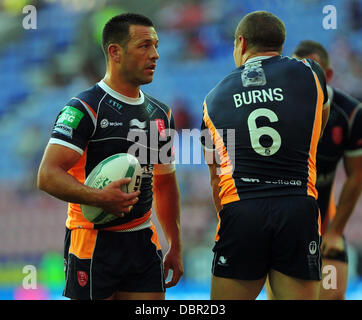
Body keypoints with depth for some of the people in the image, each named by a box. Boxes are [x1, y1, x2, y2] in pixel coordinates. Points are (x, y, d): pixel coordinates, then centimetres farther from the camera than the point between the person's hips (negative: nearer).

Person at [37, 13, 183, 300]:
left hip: (143, 244, 6)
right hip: (93, 242, -6)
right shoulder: (84, 109, -9)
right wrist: (98, 197, -32)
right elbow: (48, 176, -18)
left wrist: (175, 247, 18)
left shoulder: (161, 114, 13)